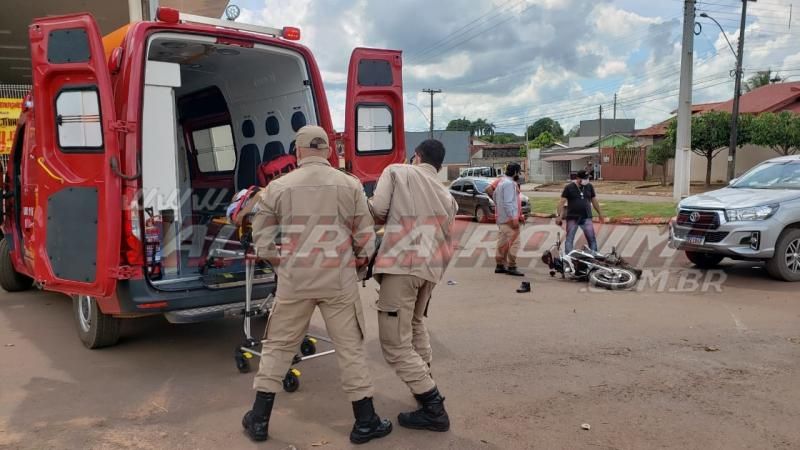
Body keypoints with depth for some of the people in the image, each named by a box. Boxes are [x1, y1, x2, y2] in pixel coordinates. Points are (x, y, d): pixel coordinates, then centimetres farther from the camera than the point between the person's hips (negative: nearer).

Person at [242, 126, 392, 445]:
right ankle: (365, 422, 18)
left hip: (294, 279, 1)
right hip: (339, 279, 0)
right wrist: (361, 261, 21)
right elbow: (366, 238, 2)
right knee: (350, 347, 9)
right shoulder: (350, 185, -1)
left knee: (278, 346, 15)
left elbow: (262, 241, 3)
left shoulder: (277, 187, -1)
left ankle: (259, 419, 24)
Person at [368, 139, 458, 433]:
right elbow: (446, 237, 19)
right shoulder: (447, 196, 22)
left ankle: (433, 408, -2)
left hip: (401, 264, -7)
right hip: (431, 268, 7)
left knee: (396, 345, -1)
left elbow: (377, 211, -3)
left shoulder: (397, 171, 6)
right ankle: (426, 386, 38)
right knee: (415, 324, 31)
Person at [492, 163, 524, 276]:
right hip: (509, 218, -10)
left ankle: (500, 265, 19)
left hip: (501, 218, 10)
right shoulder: (509, 183, -16)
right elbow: (508, 202, -22)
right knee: (514, 242, -8)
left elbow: (494, 195, 21)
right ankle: (511, 267, -8)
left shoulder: (501, 181, 14)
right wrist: (514, 218, -22)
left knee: (503, 241, 14)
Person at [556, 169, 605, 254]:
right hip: (572, 218, -2)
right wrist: (559, 216, -14)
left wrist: (600, 213, 19)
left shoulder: (589, 186, 8)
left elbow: (594, 200, 16)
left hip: (586, 218, 3)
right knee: (569, 239, 1)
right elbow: (562, 202, -6)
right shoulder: (569, 187, -4)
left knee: (592, 239, -1)